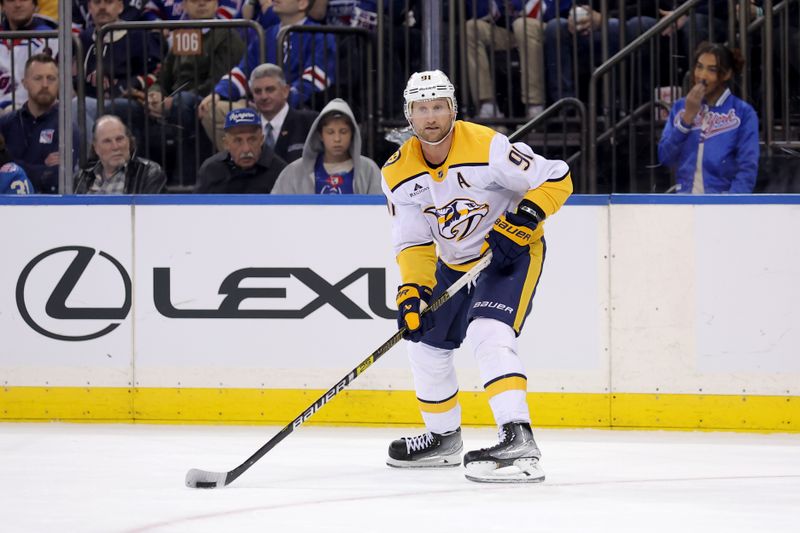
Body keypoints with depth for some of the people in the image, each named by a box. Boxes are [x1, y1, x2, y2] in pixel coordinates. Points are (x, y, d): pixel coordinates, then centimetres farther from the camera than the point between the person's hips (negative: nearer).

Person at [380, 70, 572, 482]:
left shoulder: (487, 147, -26)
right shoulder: (399, 172, -9)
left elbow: (557, 178, -21)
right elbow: (413, 241, -5)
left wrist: (524, 219, -33)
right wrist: (412, 289, -19)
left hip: (511, 251, -7)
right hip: (454, 261, 7)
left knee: (489, 335, -28)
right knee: (425, 342, 14)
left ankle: (518, 440, -37)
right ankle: (444, 438, 36)